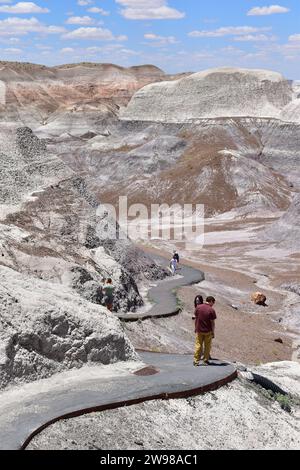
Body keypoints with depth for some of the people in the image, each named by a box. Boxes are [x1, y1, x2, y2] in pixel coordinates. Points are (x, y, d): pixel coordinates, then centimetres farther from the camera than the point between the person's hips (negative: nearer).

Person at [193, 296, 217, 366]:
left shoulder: (198, 307, -2)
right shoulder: (211, 310, -12)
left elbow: (196, 318, 4)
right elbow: (212, 322, -9)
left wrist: (195, 328, 13)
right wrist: (213, 332, 0)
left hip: (199, 330, 2)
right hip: (208, 331, -2)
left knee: (198, 345, 7)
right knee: (207, 346, 11)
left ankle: (196, 361, 5)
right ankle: (206, 361, 15)